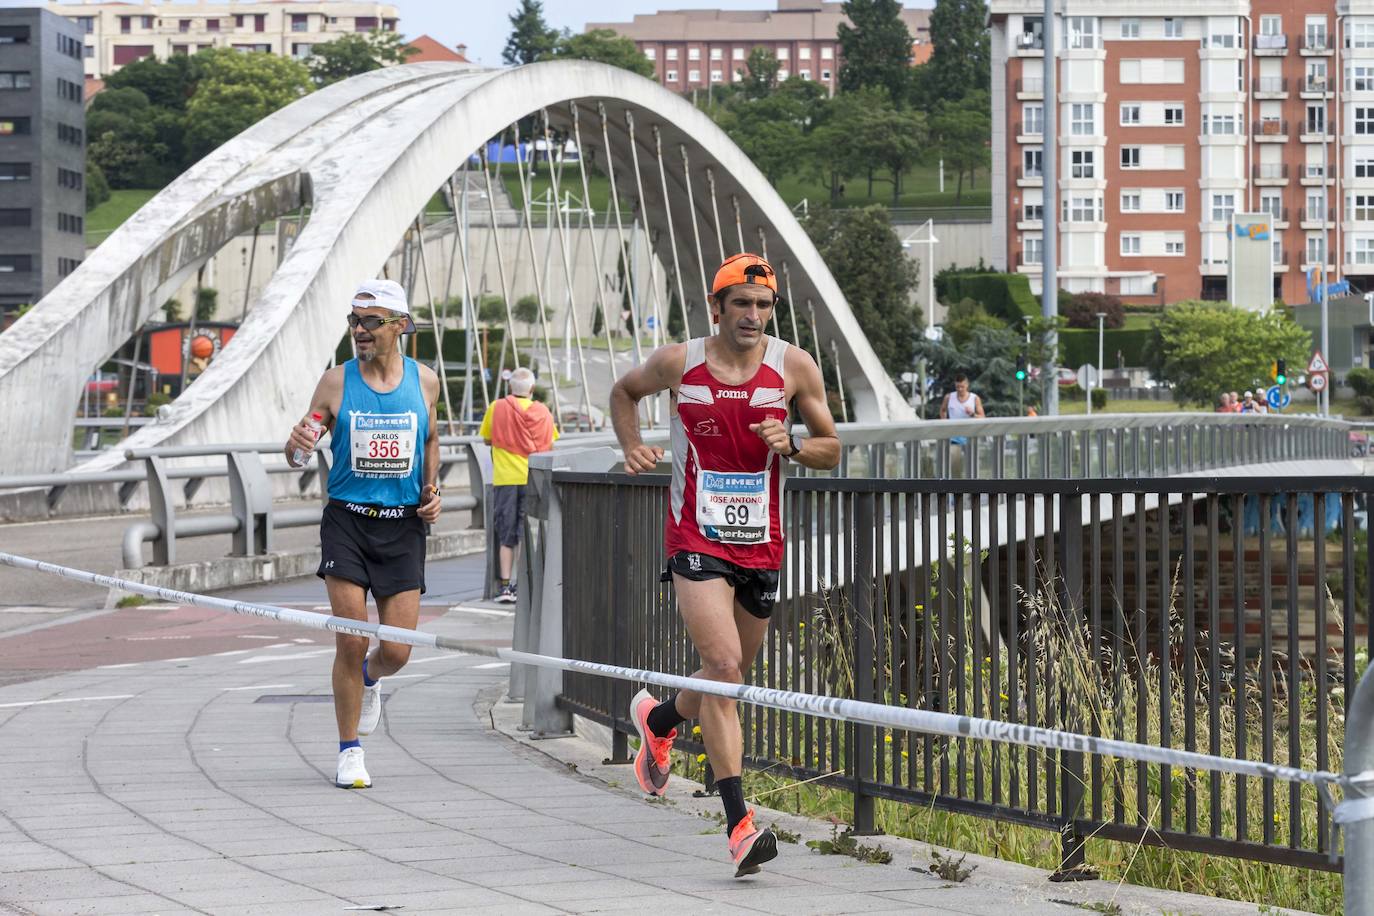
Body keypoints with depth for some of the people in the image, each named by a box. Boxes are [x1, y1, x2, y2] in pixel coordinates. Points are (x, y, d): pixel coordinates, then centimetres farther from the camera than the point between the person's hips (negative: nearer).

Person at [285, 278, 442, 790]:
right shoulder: (336, 382, -2)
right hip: (347, 521, -1)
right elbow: (299, 454, 3)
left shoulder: (424, 382, 3)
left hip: (403, 525, 2)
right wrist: (297, 445, -21)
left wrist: (432, 489, 5)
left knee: (397, 652, -1)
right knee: (351, 642, -9)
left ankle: (370, 679, 37)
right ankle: (349, 752, 6)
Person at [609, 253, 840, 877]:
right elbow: (624, 392, 16)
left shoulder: (794, 367, -2)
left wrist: (790, 445, -14)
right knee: (723, 664, -19)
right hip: (696, 540, -3)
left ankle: (659, 719, 51)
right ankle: (739, 822, -20)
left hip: (761, 544, 3)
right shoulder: (678, 363, -5)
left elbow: (831, 450, 7)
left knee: (731, 675, 17)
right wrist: (633, 448, 0)